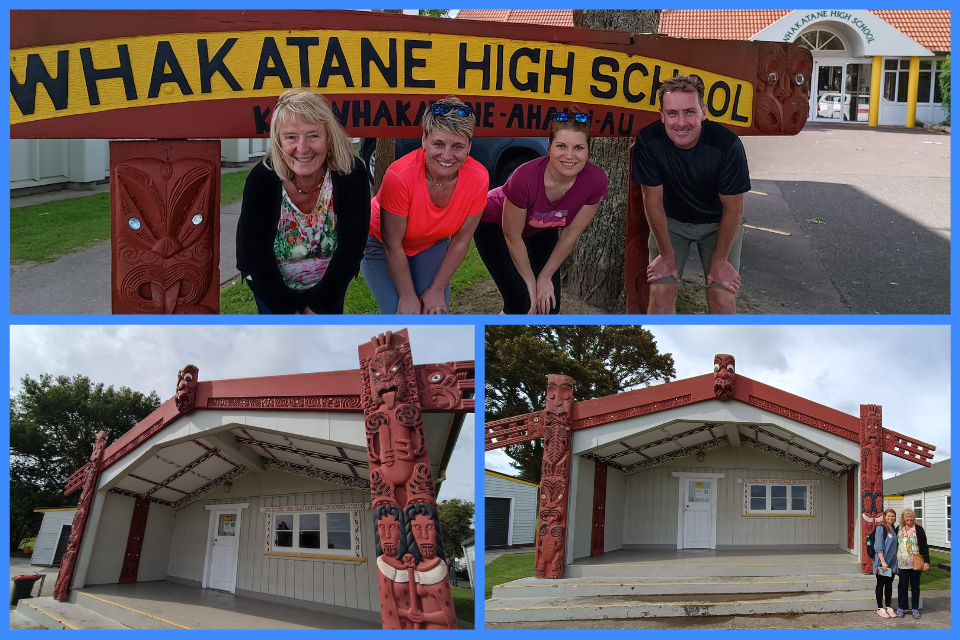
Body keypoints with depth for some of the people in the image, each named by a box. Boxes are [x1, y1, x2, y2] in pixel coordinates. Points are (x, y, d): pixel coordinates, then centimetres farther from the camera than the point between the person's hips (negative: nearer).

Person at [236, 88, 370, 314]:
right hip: (272, 284, 0)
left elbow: (350, 247, -20)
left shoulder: (352, 175, -24)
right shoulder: (261, 179, -24)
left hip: (328, 284, 1)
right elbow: (255, 253, -20)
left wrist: (318, 306, -18)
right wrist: (288, 311, -19)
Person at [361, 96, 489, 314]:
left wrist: (437, 289, -9)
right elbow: (392, 244, -25)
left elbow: (461, 240, -13)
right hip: (382, 245, -3)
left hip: (432, 246, 3)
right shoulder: (400, 176, -37)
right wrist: (407, 295, -17)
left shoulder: (478, 179, -27)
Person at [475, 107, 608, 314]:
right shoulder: (525, 178, -40)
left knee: (548, 306, -3)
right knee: (521, 302, -17)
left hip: (542, 231, 4)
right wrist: (531, 284, -15)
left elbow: (570, 234, -15)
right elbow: (512, 236, -24)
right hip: (496, 226, -4)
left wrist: (545, 277, -8)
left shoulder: (595, 180, -29)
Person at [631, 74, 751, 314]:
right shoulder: (648, 141, -26)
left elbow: (733, 207, -18)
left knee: (722, 298, -10)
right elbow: (653, 199, -15)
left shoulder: (727, 145, -30)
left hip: (717, 222, -1)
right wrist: (667, 256, -10)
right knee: (661, 292, -10)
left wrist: (720, 260, -12)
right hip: (670, 220, 1)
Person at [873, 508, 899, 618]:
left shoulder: (894, 529, 12)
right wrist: (883, 561, -20)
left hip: (892, 562, 6)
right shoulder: (880, 528, -10)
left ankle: (888, 607, 17)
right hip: (882, 562, -6)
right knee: (881, 584, 1)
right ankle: (880, 608, 7)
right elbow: (878, 546, -15)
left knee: (889, 584, 10)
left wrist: (896, 561, 14)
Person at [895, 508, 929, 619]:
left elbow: (924, 546, -2)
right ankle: (900, 608, 13)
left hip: (915, 563, -2)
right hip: (902, 563, 2)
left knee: (915, 585, 6)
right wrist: (894, 560, 10)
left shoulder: (918, 529, -1)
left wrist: (926, 561, -9)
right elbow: (895, 544, 13)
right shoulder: (899, 529, 7)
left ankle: (915, 608, 14)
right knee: (902, 585, 5)